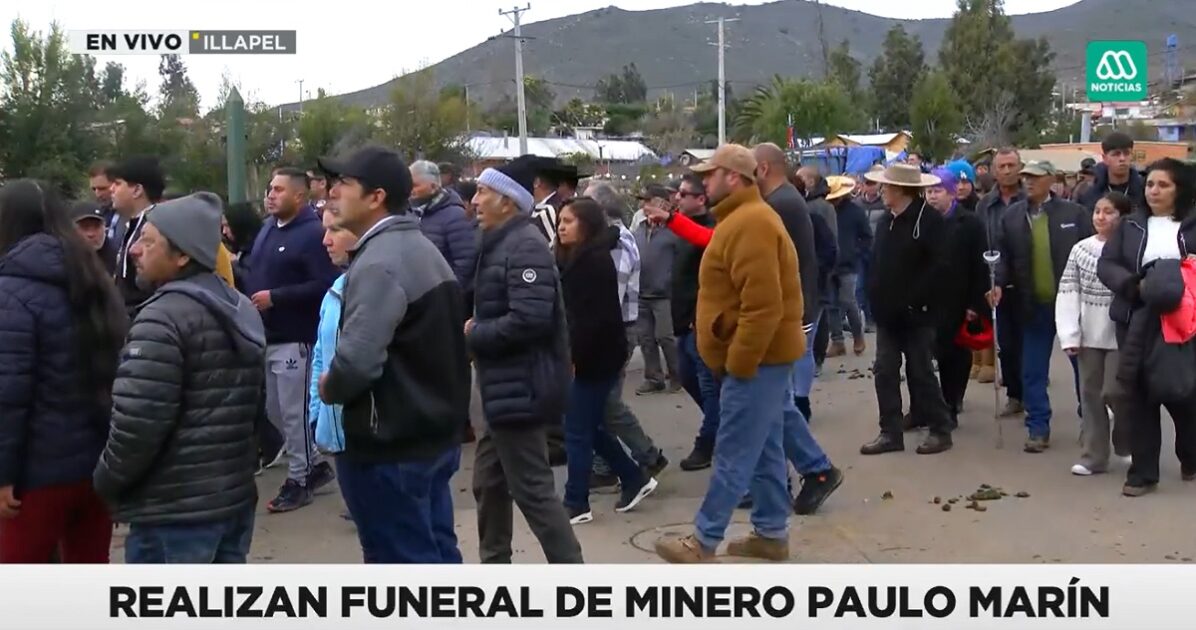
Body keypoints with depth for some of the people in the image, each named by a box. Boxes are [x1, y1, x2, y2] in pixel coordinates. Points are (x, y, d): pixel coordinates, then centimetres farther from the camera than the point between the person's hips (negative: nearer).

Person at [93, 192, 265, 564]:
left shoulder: (163, 318, -17)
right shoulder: (241, 310, 13)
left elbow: (137, 422, -21)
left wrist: (106, 480, -5)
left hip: (174, 509, -9)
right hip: (235, 495, 9)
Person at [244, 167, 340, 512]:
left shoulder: (313, 233, -15)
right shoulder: (267, 227, 11)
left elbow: (325, 285, -23)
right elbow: (254, 271, 23)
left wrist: (275, 297, -21)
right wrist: (250, 293, 3)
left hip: (294, 339, -9)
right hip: (265, 336, 9)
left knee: (294, 413, 1)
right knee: (274, 411, 16)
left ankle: (298, 480, 14)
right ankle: (316, 464, 30)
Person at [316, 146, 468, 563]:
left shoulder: (378, 263, -20)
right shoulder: (421, 248, 13)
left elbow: (357, 361, -31)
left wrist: (328, 388, -9)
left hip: (390, 444, -10)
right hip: (434, 432, 10)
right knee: (436, 553, 17)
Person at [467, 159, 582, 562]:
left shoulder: (525, 247, -18)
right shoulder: (503, 244, 14)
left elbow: (529, 320, -30)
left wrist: (474, 335, -16)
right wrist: (476, 329, 2)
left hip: (520, 389, -11)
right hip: (506, 386, 11)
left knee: (531, 489, -4)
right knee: (489, 482, 19)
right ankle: (494, 568, 32)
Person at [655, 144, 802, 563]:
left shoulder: (750, 223, -20)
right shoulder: (745, 218, 16)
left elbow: (763, 305, -27)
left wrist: (737, 362, -22)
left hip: (756, 357, -11)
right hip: (760, 354, 11)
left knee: (734, 454, -4)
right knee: (765, 450, 14)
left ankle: (703, 542, 2)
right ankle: (771, 533, 21)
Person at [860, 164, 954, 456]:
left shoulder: (929, 218, -12)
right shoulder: (886, 221, 12)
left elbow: (939, 266, -18)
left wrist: (913, 300, -19)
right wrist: (876, 297, 7)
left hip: (916, 313, -7)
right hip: (888, 312, 7)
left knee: (921, 372, 1)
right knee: (885, 372, 5)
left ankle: (940, 430, 14)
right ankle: (891, 432, 13)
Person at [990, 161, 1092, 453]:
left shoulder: (1074, 213, -3)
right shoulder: (1011, 216, 3)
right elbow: (1003, 256, 5)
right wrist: (998, 284, -12)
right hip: (1034, 306, 2)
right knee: (1033, 371, 5)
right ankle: (1038, 429, 14)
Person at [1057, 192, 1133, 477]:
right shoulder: (1080, 249, 3)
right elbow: (1068, 293, 2)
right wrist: (1069, 335, -5)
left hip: (1121, 334, -4)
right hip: (1089, 334, 4)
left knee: (1113, 392, -7)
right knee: (1091, 394, 8)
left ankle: (1126, 440, 22)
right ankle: (1094, 456, 16)